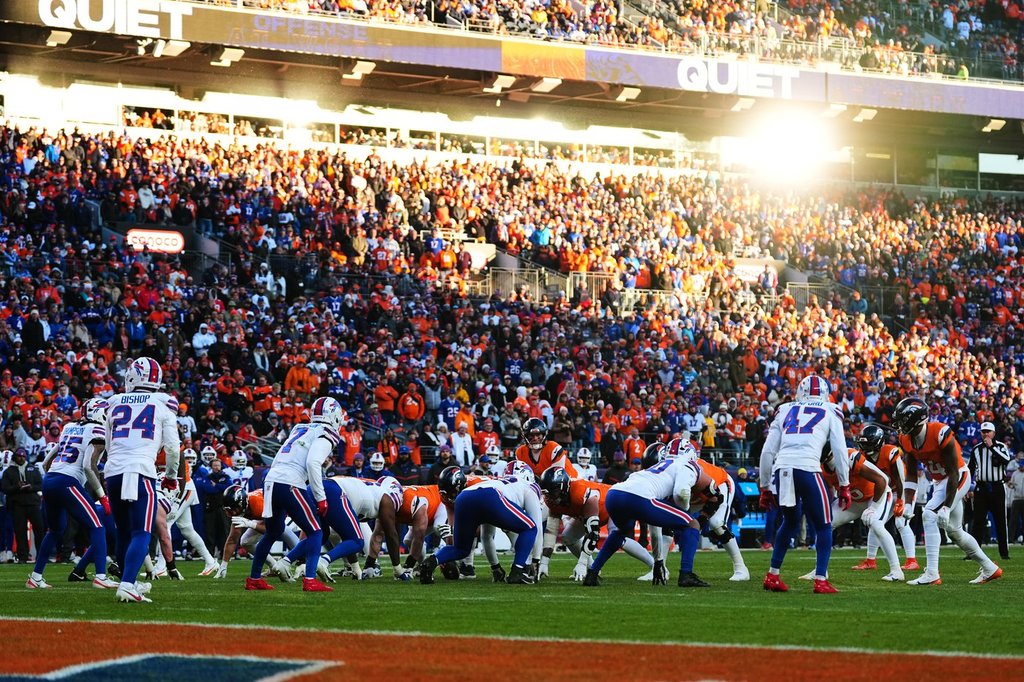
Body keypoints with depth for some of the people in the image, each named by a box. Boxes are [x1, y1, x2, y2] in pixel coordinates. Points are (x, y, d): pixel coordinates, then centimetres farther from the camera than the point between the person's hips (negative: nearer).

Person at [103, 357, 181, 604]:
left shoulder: (116, 405, 17)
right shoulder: (163, 405, 7)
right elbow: (172, 446, 5)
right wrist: (171, 476, 20)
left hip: (113, 472, 4)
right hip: (141, 472, -4)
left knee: (124, 534, 15)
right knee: (141, 534, -7)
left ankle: (130, 584, 25)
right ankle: (127, 585, -24)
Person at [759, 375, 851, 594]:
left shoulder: (785, 412, 23)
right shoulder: (830, 413, 16)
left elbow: (767, 452, 20)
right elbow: (840, 453, 9)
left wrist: (765, 487, 26)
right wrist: (844, 487, 15)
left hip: (781, 470, 4)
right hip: (807, 469, -4)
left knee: (790, 522, 26)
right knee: (823, 526, 11)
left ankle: (773, 576, 25)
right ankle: (821, 580, 0)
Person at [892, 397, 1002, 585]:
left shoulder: (941, 434, -29)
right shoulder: (906, 439, -7)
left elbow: (953, 474, -25)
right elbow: (911, 475, 3)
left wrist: (947, 507, -27)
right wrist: (908, 504, -7)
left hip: (958, 478, -9)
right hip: (939, 482, 9)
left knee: (929, 516, -23)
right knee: (954, 531, 15)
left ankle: (931, 575, -24)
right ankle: (990, 569, 31)